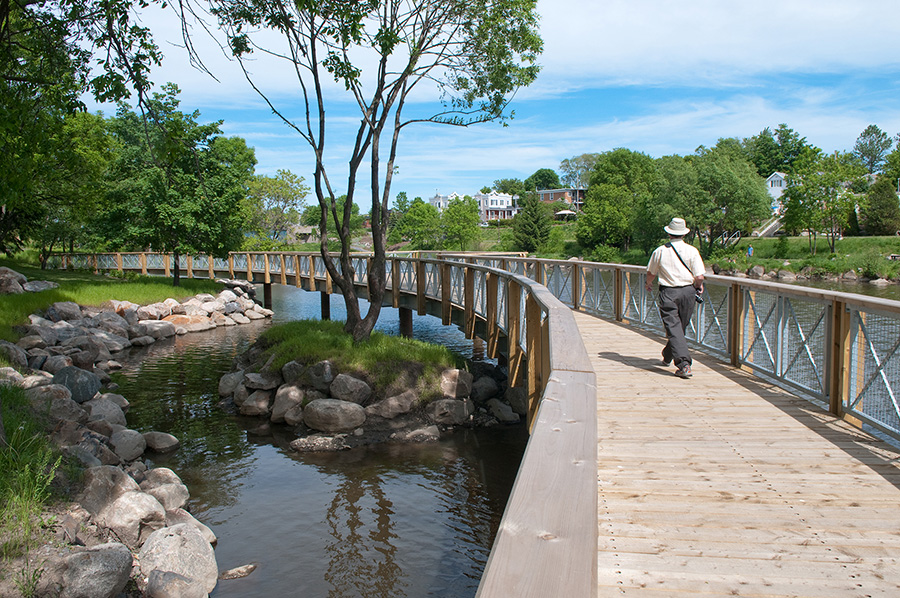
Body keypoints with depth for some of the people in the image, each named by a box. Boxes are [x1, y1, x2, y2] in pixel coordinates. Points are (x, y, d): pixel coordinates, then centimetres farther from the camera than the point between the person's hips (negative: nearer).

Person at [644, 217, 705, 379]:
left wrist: (648, 284, 33)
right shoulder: (692, 251, -3)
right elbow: (699, 277, -6)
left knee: (673, 328, -4)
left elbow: (651, 273, 11)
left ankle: (684, 364, -17)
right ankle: (667, 357, 35)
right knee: (680, 327, 18)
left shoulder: (660, 251, -1)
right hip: (687, 291, 2)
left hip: (668, 292, -1)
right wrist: (698, 286, 16)